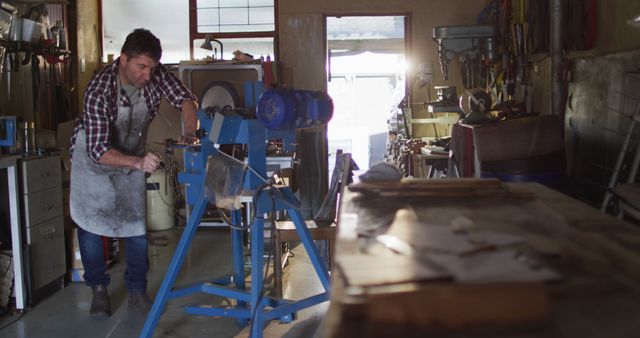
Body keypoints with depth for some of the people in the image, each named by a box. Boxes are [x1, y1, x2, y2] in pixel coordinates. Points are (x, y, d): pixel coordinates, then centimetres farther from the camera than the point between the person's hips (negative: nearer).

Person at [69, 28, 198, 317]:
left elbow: (185, 100, -13)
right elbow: (98, 150, -39)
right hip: (93, 154, -3)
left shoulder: (155, 74, -23)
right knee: (90, 221, 2)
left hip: (133, 154, 3)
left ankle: (137, 293, 9)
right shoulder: (99, 90, -35)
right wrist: (138, 162, -53)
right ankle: (98, 289, 18)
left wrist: (189, 135, -30)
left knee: (137, 223, -1)